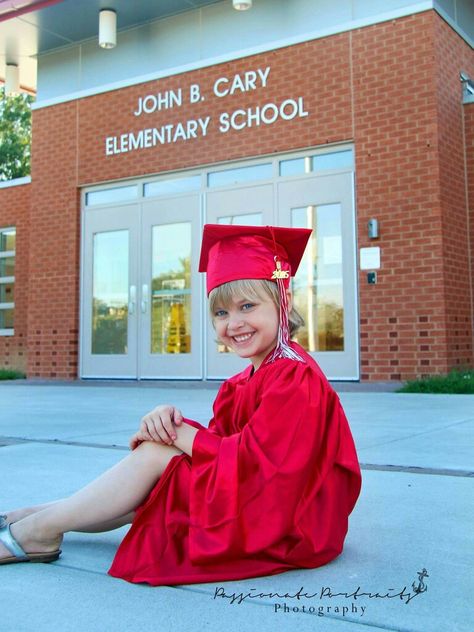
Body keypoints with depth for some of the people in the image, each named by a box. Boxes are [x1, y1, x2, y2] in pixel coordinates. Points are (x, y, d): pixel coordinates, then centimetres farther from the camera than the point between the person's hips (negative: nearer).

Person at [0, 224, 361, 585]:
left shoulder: (296, 379, -20)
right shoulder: (250, 379, 10)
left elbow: (252, 461, -27)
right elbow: (221, 440, 6)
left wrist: (182, 434, -16)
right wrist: (173, 421, -14)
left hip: (283, 522, -9)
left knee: (153, 455, -15)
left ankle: (39, 531, -4)